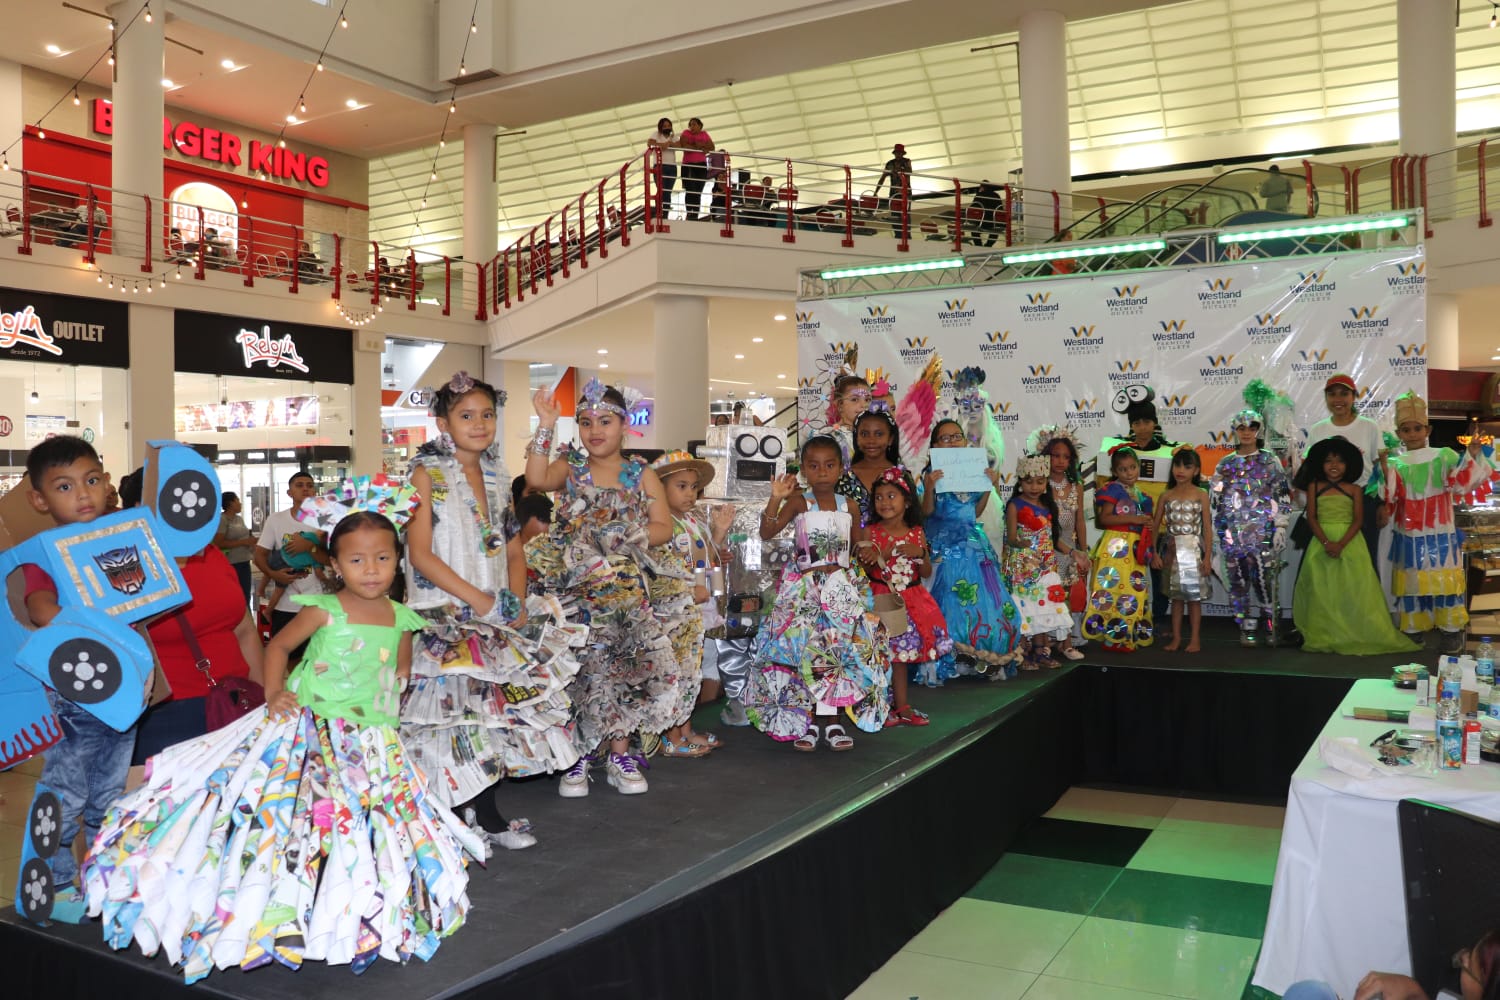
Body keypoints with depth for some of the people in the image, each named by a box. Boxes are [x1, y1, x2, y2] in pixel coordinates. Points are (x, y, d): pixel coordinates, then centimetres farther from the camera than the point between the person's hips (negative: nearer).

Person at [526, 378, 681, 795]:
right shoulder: (571, 469, 7)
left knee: (625, 665, 0)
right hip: (575, 587, 0)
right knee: (580, 666, -1)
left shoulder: (642, 475, 7)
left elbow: (663, 528, 1)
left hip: (625, 589, 0)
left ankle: (618, 753, 13)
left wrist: (627, 536, -13)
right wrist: (546, 427, -15)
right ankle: (577, 754, 10)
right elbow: (536, 479, -14)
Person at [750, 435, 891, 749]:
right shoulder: (799, 502, -4)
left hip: (842, 588, 3)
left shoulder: (847, 505, 7)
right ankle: (807, 721, 3)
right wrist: (776, 499, -25)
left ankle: (832, 720, 9)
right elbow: (767, 532, -15)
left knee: (840, 648, -1)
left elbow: (859, 541, 21)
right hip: (805, 588, -3)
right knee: (803, 648, -9)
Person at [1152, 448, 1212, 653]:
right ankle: (1176, 638, 16)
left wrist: (1207, 556, -7)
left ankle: (1194, 640, 10)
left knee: (1194, 595, 2)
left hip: (1193, 550, -2)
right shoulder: (1166, 496, 5)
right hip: (1173, 551, 2)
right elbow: (1155, 526, 6)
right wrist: (1155, 552, -1)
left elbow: (1207, 527, -3)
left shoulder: (1200, 494, -1)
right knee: (1176, 596, 9)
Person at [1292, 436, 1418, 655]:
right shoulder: (1314, 487, 7)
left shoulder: (1354, 490, 6)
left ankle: (1356, 636, 2)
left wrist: (1341, 544, -16)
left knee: (1352, 591, -4)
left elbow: (1357, 521, -1)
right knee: (1322, 591, -1)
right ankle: (1323, 636, 4)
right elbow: (1311, 518, 0)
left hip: (1349, 542, 0)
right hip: (1322, 542, 1)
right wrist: (1326, 542, -14)